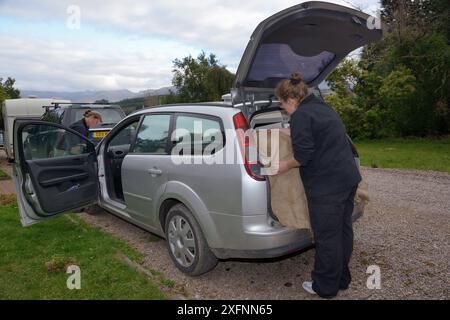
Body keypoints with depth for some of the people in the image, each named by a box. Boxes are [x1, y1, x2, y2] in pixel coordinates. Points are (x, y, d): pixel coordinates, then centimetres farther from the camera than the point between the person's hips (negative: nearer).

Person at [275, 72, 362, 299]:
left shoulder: (301, 115, -13)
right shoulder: (323, 108, 16)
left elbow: (303, 155, -19)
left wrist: (285, 166, -2)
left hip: (327, 185, -10)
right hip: (349, 178, 10)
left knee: (327, 237, 3)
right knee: (342, 230, 18)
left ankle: (326, 287, 19)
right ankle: (342, 278, 34)